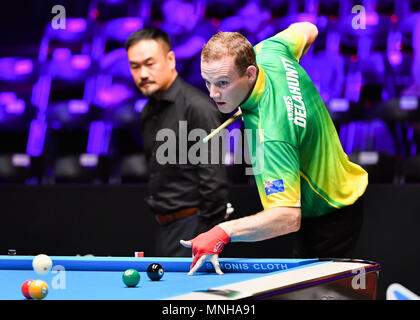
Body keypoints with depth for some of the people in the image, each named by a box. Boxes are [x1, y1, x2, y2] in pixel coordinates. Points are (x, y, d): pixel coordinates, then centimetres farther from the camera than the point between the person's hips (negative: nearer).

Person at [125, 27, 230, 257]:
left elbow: (214, 182, -18)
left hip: (192, 224, -9)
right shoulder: (148, 112, 15)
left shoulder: (198, 107, -13)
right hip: (165, 228, 9)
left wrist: (204, 240, -20)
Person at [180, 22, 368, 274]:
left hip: (329, 222, -10)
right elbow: (307, 31, 10)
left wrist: (224, 232, -52)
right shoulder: (271, 53, -15)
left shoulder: (270, 135, -40)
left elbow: (289, 217, -44)